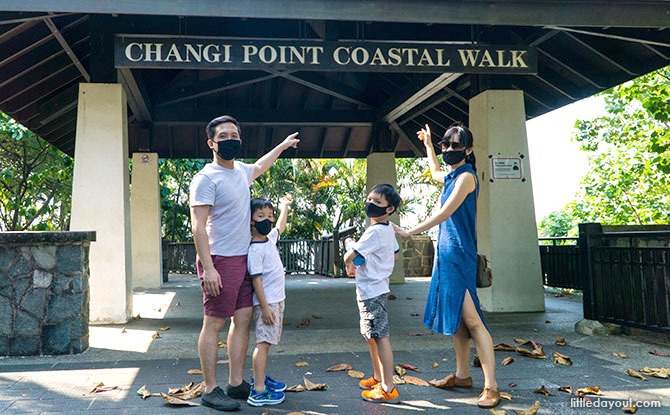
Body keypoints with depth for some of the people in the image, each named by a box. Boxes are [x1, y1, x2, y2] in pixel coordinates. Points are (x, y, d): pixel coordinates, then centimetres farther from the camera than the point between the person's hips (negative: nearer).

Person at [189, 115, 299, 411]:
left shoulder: (241, 171, 12)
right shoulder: (206, 178, -12)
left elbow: (259, 167, 38)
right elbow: (198, 226, -17)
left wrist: (283, 146, 48)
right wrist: (208, 268, -23)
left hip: (244, 259, 8)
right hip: (220, 261, -8)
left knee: (244, 319, 9)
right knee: (214, 324, -2)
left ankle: (236, 384, 17)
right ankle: (210, 390, 7)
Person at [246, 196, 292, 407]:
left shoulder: (270, 239, 10)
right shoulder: (255, 249, -17)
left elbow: (280, 227, 33)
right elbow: (256, 279, -19)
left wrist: (284, 206, 43)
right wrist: (265, 307, -21)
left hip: (277, 300, 9)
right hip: (267, 302, -9)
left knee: (267, 341, 18)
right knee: (263, 342, -10)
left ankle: (260, 377, 31)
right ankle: (258, 391, -10)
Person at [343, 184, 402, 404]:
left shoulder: (375, 232, -21)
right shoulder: (388, 229, 9)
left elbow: (349, 256, -22)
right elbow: (395, 254, 22)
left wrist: (349, 265, 1)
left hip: (371, 292, -10)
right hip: (376, 288, 10)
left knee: (380, 336, -6)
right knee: (371, 335, 20)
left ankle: (388, 388, -1)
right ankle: (378, 377, 33)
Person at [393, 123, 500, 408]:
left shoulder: (467, 176, -11)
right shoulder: (451, 176, 15)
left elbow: (445, 213, -18)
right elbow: (435, 174, 41)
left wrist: (409, 232, -15)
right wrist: (427, 144, 46)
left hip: (459, 254, -9)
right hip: (446, 253, 9)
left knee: (471, 319, -11)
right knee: (456, 318, 12)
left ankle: (491, 387, -8)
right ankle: (462, 375, 22)